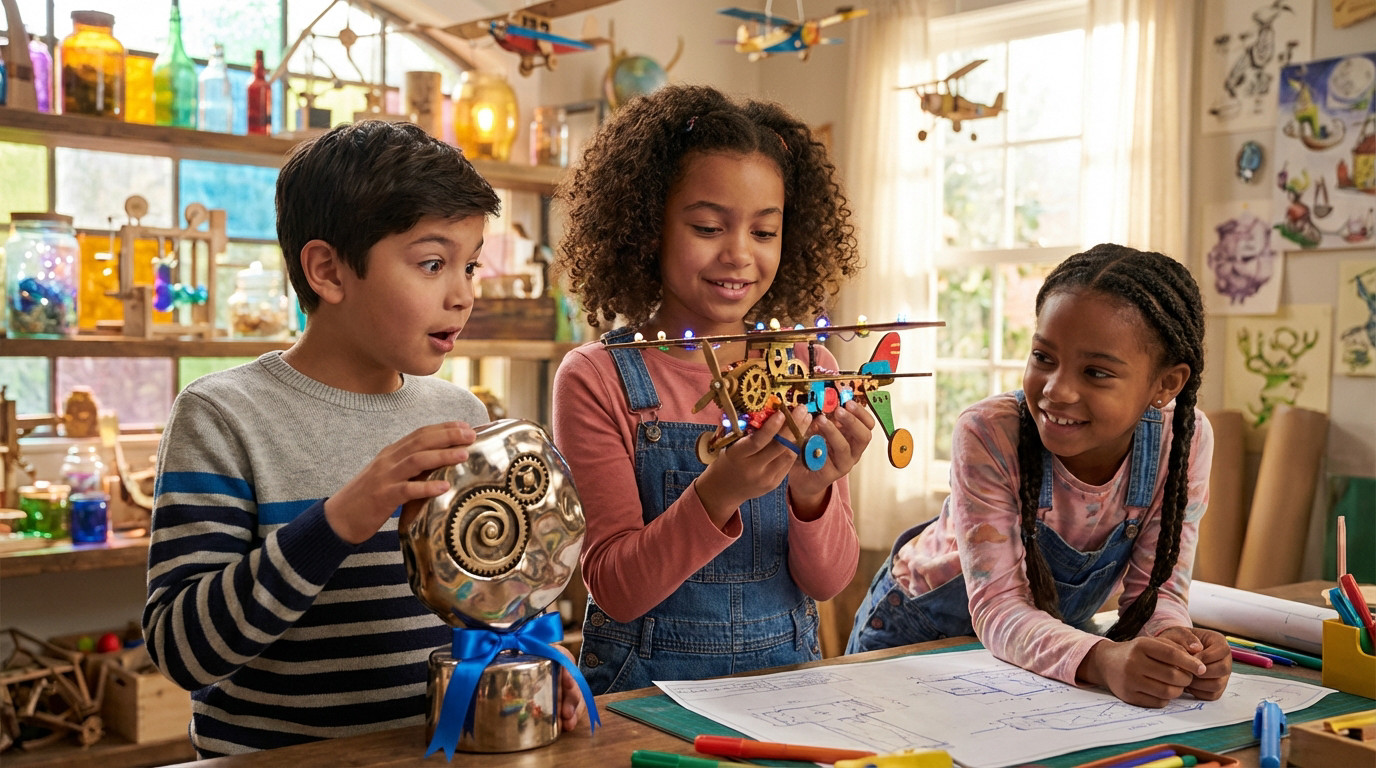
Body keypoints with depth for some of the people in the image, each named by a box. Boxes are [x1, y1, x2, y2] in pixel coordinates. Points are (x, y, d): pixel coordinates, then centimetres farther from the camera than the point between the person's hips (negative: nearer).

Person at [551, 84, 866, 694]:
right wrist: (716, 495, -25)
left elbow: (827, 582, 2)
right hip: (645, 685, -2)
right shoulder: (597, 379, -6)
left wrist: (812, 494, -18)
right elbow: (615, 590, -9)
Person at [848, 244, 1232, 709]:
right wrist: (1103, 661, -49)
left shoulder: (1185, 441, -19)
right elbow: (998, 609, -30)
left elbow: (1155, 589, -13)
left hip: (1052, 641, 4)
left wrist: (1175, 642, -37)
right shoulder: (987, 436, -29)